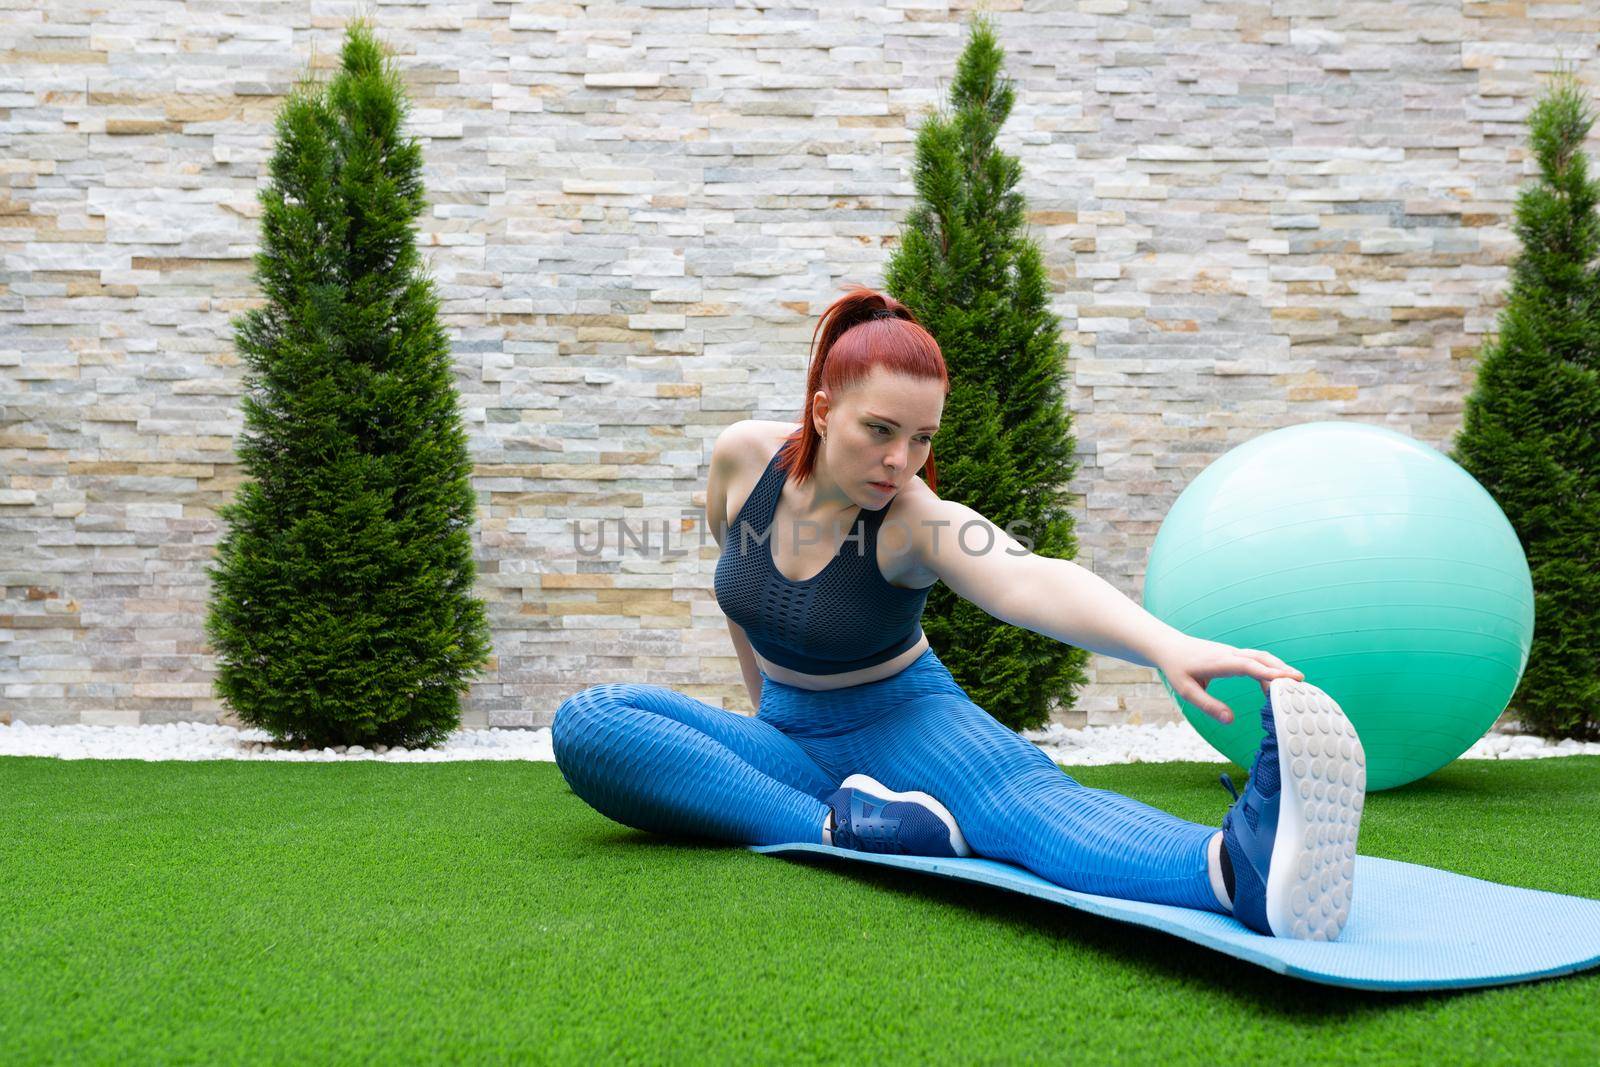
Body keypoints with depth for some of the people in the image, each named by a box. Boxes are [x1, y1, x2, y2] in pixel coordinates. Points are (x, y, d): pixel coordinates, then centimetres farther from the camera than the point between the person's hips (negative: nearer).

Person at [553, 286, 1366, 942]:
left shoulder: (920, 522, -23)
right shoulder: (744, 457, -11)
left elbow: (1031, 583, -46)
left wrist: (1167, 644, -65)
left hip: (900, 725, -4)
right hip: (788, 734, 4)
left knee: (1028, 797, -39)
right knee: (587, 725, -24)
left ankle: (1240, 866, -70)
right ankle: (839, 830, -36)